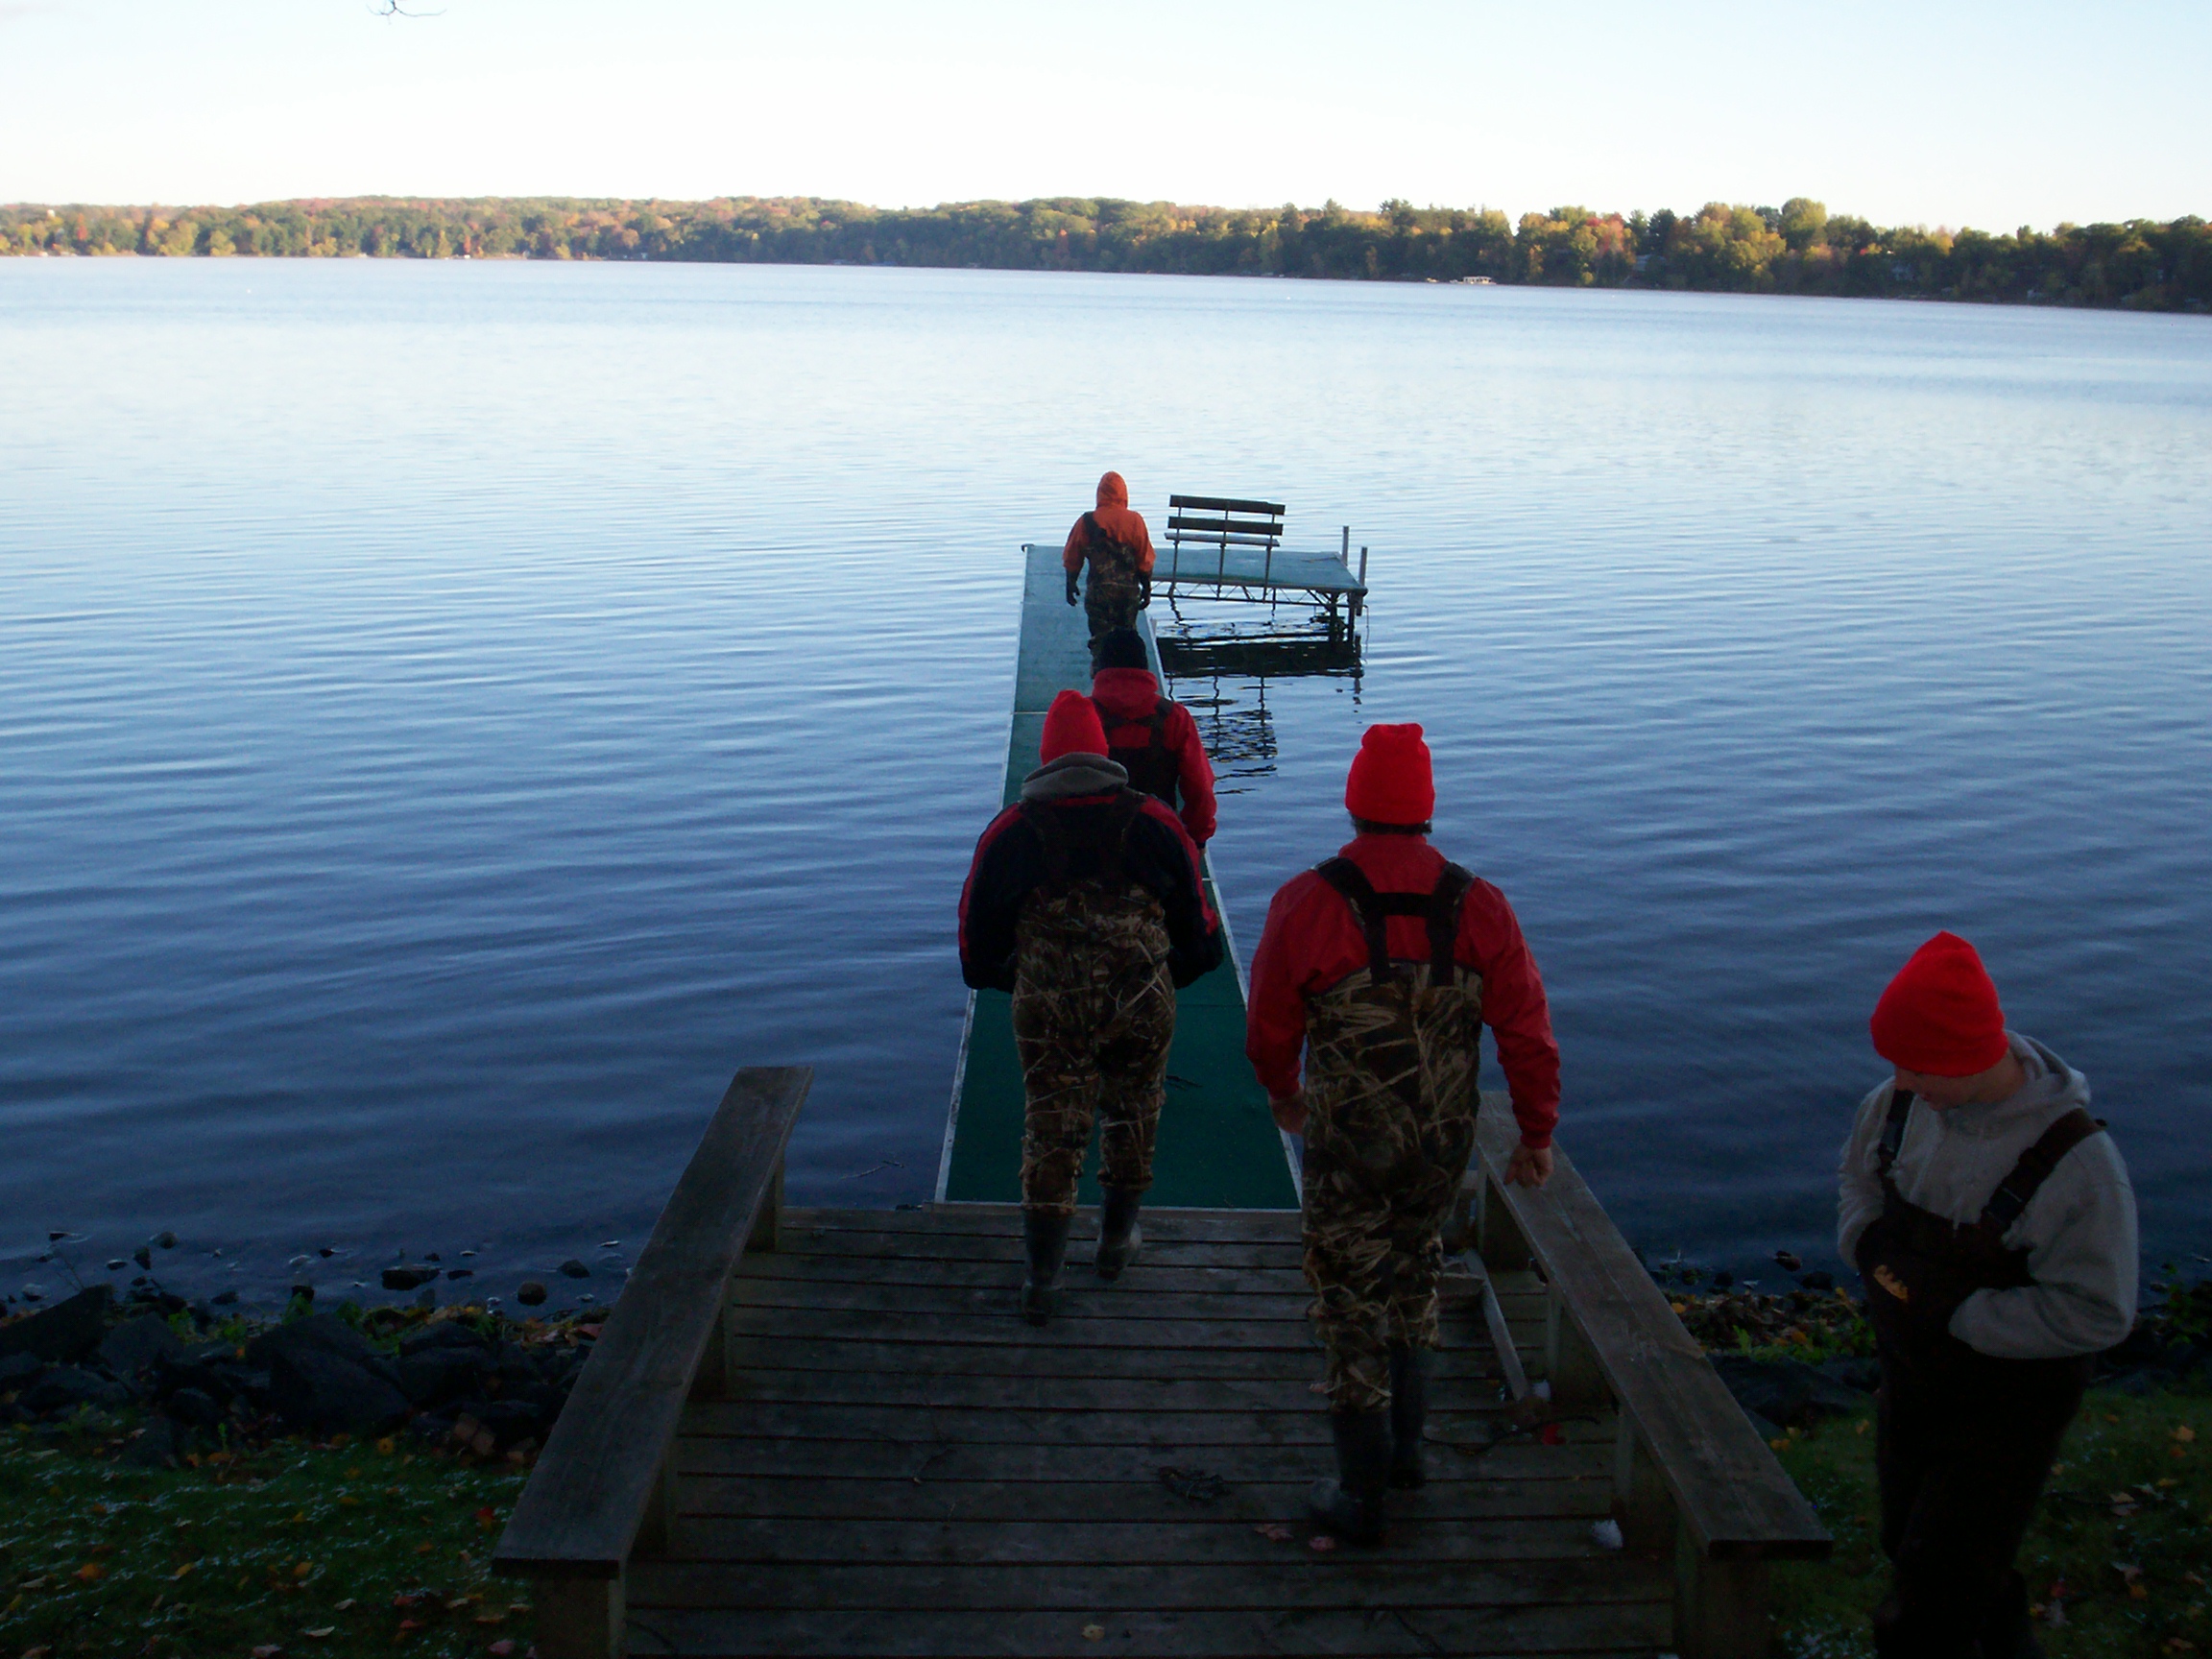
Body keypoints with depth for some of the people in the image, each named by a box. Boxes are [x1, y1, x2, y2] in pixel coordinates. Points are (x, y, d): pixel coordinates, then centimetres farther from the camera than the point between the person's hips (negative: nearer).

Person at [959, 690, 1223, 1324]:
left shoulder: (1009, 831, 2)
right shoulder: (1154, 822, 2)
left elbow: (977, 945, 7)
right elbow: (1199, 934, 8)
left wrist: (1019, 978, 24)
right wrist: (1166, 975, 25)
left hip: (1047, 1010, 0)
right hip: (1142, 1004, 1)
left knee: (1050, 1134, 7)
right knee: (1132, 1116, 21)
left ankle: (1041, 1281, 8)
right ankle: (1117, 1240, 36)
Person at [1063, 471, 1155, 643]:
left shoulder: (1087, 522, -6)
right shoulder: (1135, 521, -6)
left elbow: (1072, 559, 3)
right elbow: (1145, 561, -2)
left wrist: (1071, 585, 17)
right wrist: (1147, 589, 11)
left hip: (1099, 590, -2)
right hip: (1129, 590, 2)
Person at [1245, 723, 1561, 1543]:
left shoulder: (1306, 902, -13)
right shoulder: (1476, 904, -7)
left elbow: (1268, 1027, -3)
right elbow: (1526, 1028, -3)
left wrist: (1283, 1093, 18)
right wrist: (1537, 1133, 8)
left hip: (1347, 1138, -3)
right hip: (1445, 1137, 3)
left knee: (1351, 1300, 8)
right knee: (1414, 1277, 25)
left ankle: (1361, 1494, 16)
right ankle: (1404, 1447, 36)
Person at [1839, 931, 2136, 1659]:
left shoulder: (2075, 1162, -30)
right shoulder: (1903, 1103, -12)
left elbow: (2096, 1312, -25)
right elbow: (1861, 1176, 9)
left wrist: (1956, 1315, -27)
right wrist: (1872, 1244, -12)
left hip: (2007, 1404, -6)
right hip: (1911, 1381, 6)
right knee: (1911, 1544, 26)